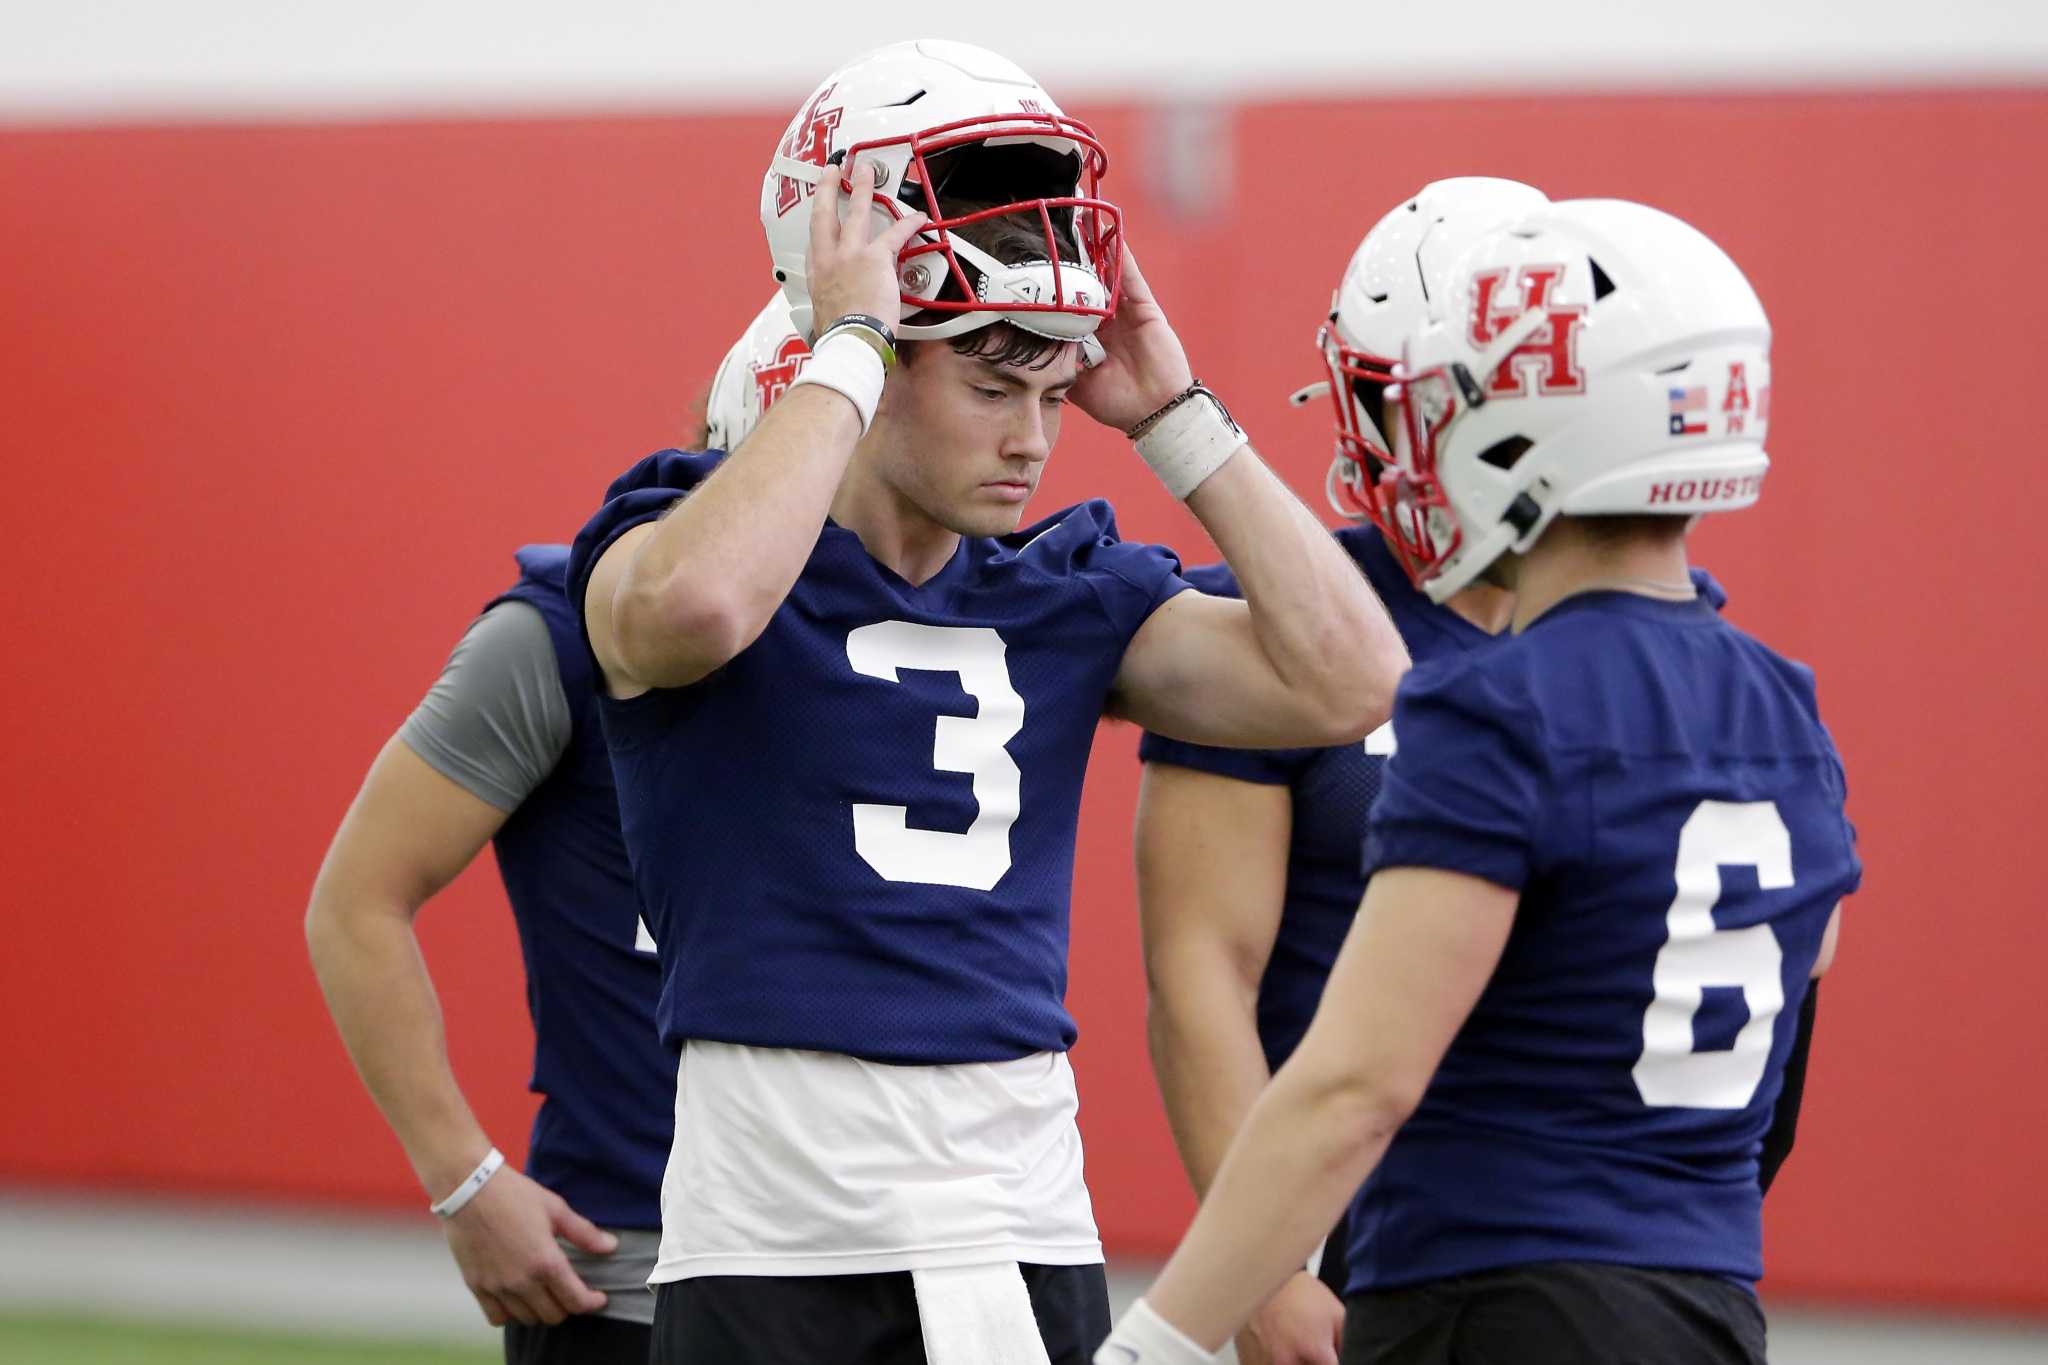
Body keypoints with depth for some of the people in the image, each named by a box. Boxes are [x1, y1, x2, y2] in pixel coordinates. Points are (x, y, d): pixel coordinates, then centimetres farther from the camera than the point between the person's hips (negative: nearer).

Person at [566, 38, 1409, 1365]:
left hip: (1029, 1230, 5)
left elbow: (1349, 681, -1)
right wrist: (850, 345, -19)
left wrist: (1171, 413, 0)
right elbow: (698, 606, -30)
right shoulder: (679, 537, -4)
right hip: (781, 1245, -5)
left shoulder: (1068, 591, 10)